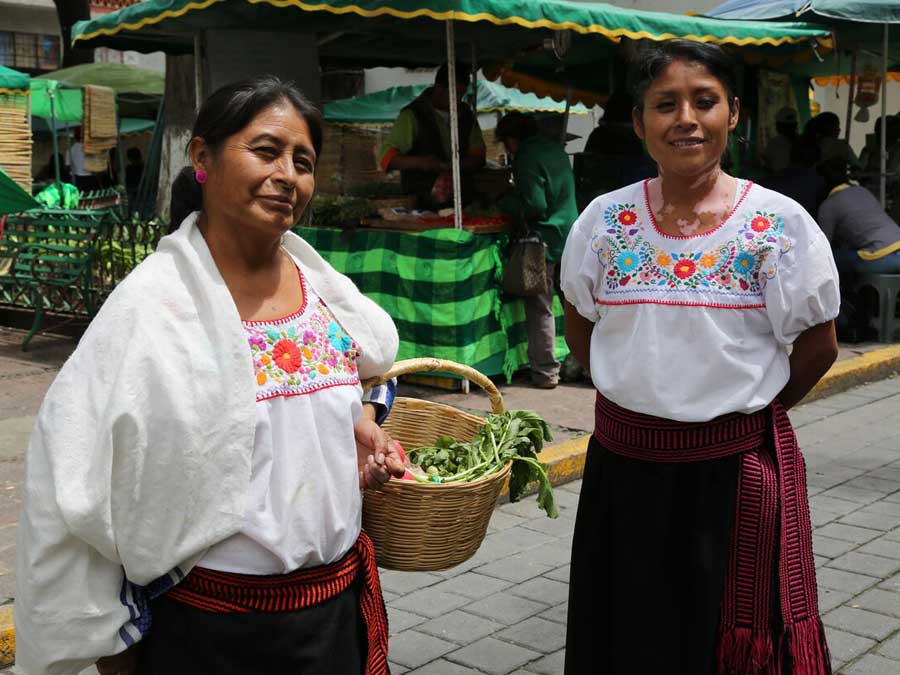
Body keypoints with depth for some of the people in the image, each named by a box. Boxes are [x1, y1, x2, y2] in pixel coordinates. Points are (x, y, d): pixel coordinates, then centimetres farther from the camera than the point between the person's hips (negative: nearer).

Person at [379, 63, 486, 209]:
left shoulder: (466, 116, 14)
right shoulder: (413, 116, -1)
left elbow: (478, 157, 11)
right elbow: (387, 158, -5)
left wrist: (456, 165, -11)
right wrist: (419, 162, -23)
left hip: (463, 202, 4)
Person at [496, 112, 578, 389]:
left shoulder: (527, 158, -14)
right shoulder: (556, 150, 12)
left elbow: (535, 205, -19)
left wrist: (507, 203, -3)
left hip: (546, 239, -8)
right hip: (571, 237, 8)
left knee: (540, 308, 0)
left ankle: (545, 371, 3)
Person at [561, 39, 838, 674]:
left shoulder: (780, 224, -8)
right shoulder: (604, 219, -2)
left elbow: (818, 344, 0)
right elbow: (580, 327, 12)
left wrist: (746, 409, 3)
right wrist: (635, 399, 7)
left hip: (737, 471, -2)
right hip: (624, 467, 2)